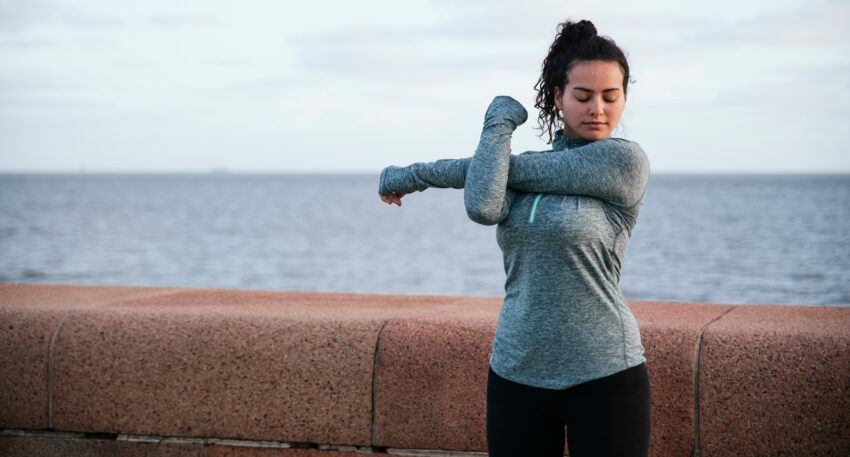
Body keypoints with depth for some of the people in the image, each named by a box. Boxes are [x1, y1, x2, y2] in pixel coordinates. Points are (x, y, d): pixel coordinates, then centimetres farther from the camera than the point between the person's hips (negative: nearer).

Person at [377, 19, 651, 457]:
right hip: (516, 373, 5)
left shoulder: (625, 160, -8)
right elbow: (482, 206, -14)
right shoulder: (527, 172, 9)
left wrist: (416, 173, 1)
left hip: (603, 376, -5)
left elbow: (507, 168, -9)